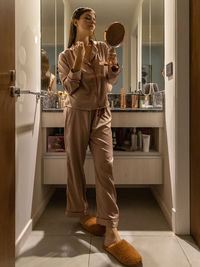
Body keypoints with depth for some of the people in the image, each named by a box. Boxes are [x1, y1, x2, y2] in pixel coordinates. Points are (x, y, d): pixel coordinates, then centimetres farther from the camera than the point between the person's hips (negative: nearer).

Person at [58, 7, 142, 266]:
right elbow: (69, 88, -6)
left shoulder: (103, 48, 8)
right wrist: (79, 61, -17)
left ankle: (111, 231, -9)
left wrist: (114, 64, -9)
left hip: (101, 114, 1)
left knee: (105, 166, -9)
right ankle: (82, 212, 26)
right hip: (77, 114, -1)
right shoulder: (66, 56, 3)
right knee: (75, 164, 5)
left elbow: (111, 80, 11)